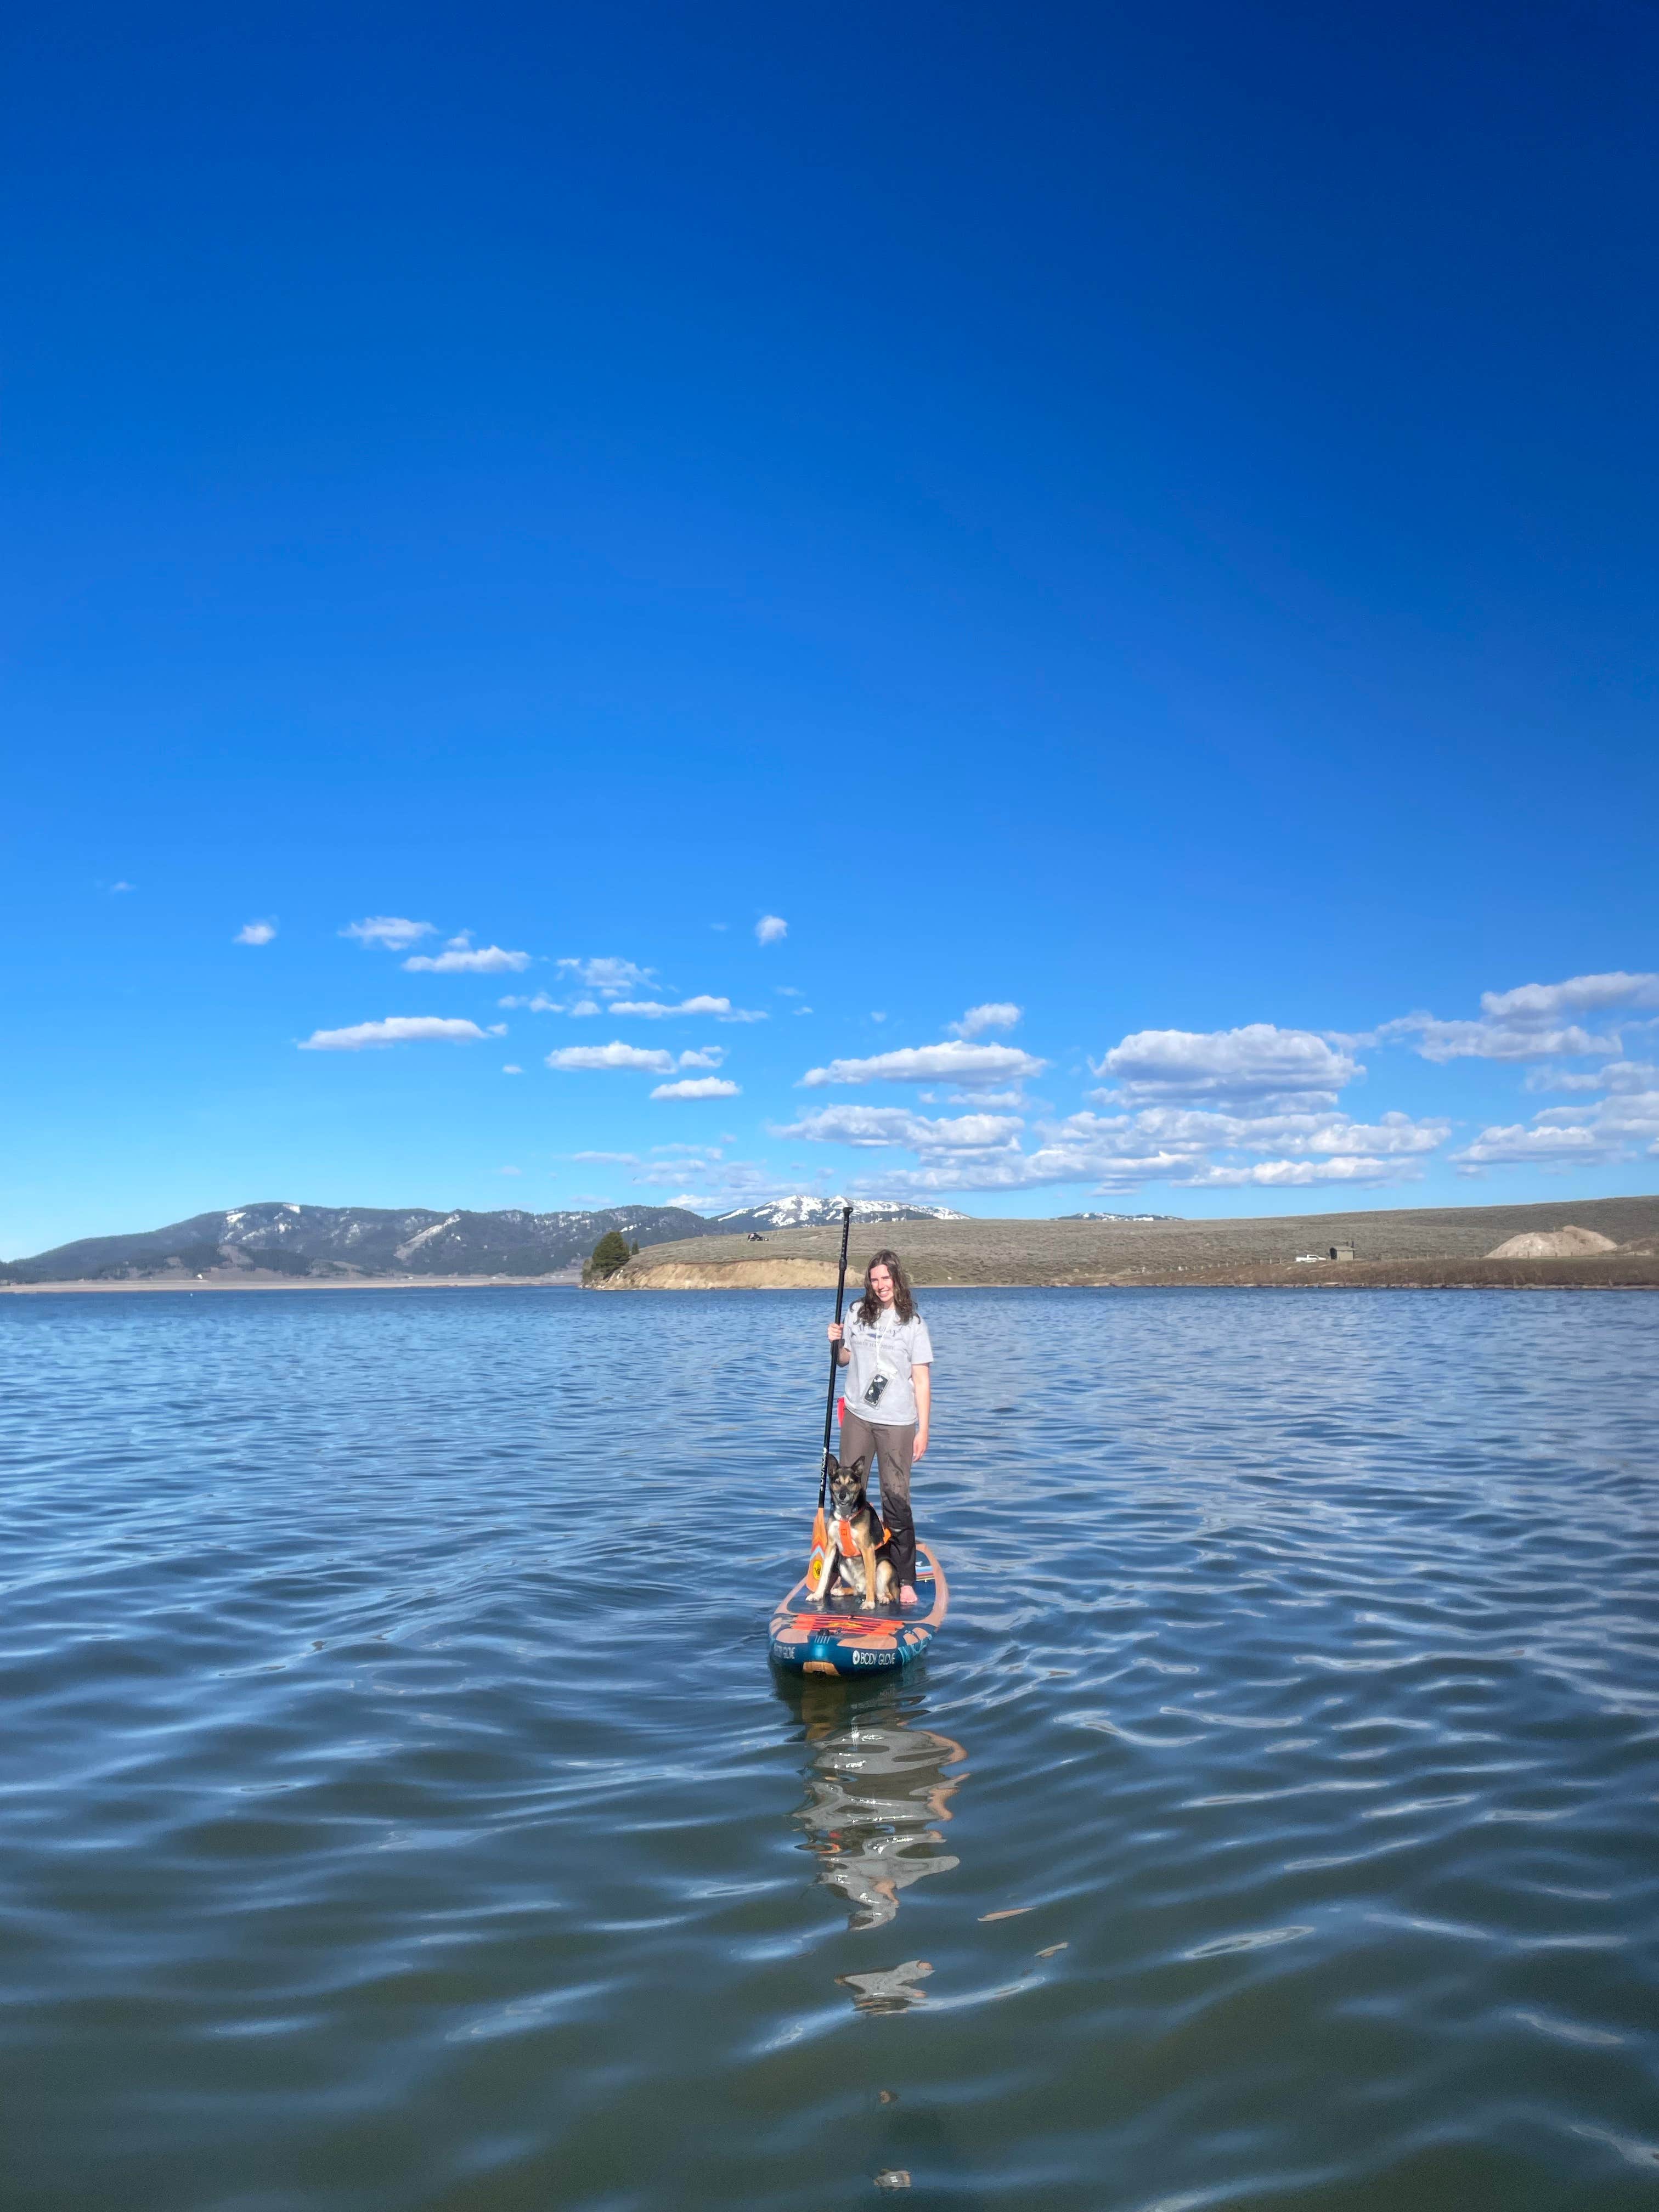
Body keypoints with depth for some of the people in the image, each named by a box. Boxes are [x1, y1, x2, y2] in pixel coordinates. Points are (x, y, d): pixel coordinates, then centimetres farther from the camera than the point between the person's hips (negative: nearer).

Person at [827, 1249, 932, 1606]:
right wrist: (835, 1343, -5)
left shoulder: (912, 1323, -3)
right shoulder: (858, 1314, 6)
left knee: (897, 1499, -2)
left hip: (897, 1423, -3)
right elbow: (844, 1360, 17)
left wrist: (923, 1430, -7)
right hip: (857, 1417, 3)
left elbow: (922, 1380, -4)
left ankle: (905, 1580, 7)